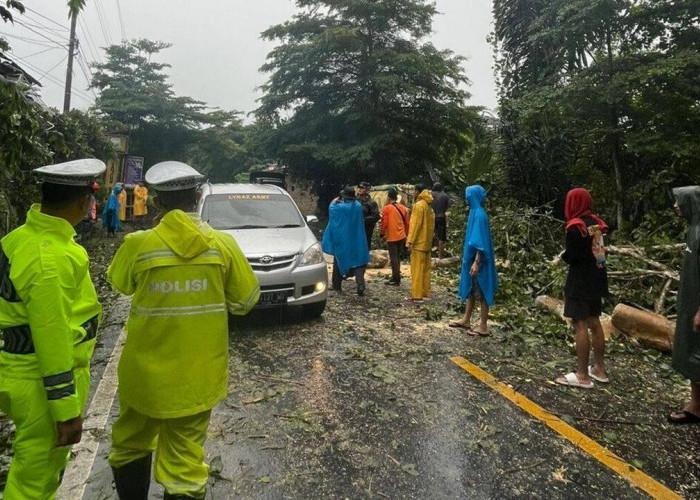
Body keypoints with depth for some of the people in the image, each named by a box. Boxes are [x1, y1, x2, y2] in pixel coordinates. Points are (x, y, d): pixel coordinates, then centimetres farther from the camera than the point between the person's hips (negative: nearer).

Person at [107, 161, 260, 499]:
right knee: (186, 457, 12)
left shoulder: (138, 244, -13)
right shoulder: (223, 244, -11)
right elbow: (246, 299, 0)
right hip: (198, 374, 1)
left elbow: (120, 283, 8)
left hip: (146, 371, 0)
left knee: (131, 445, 24)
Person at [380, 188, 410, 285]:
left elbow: (384, 223, -12)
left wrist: (382, 233, 4)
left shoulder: (386, 208, -10)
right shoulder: (403, 208, 6)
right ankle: (395, 277, 24)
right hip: (401, 237, 6)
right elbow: (407, 223, 10)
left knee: (393, 258, 0)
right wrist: (406, 234, 20)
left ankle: (396, 279, 3)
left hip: (391, 237, -6)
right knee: (398, 257, 16)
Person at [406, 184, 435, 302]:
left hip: (418, 243, -9)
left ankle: (417, 295, -2)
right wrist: (429, 238, 19)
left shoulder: (419, 205, -15)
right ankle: (425, 293, 16)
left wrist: (410, 241, -18)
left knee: (417, 270, -5)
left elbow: (415, 225, -19)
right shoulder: (429, 206, 13)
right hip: (427, 242, 9)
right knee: (426, 268, 11)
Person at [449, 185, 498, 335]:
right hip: (471, 258, 10)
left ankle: (483, 326, 8)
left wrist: (476, 262, -24)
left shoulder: (480, 215, -19)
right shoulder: (475, 212, 11)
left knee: (481, 292, -1)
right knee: (470, 289, 16)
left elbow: (481, 241, -22)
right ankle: (466, 320, 27)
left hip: (478, 260, -10)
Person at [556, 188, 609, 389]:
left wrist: (564, 255, 1)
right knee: (594, 322, 16)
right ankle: (599, 369, 25)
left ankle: (583, 375, 0)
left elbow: (572, 257, -18)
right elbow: (599, 249, 13)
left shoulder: (575, 226, -16)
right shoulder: (597, 222, 8)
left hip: (580, 281, -8)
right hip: (596, 277, 8)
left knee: (580, 325, -4)